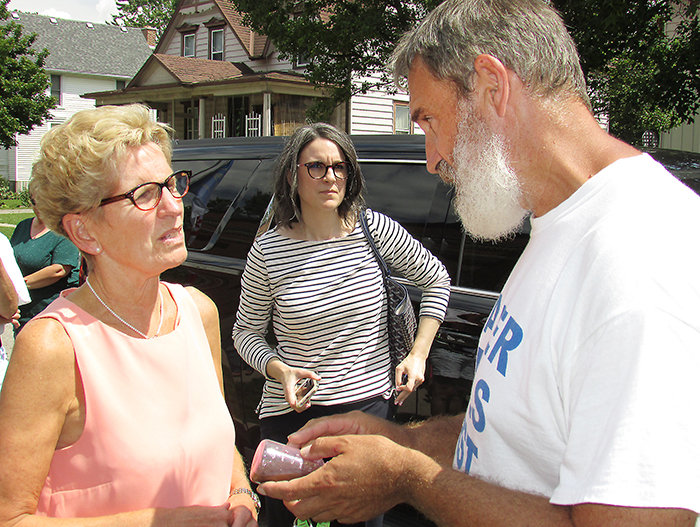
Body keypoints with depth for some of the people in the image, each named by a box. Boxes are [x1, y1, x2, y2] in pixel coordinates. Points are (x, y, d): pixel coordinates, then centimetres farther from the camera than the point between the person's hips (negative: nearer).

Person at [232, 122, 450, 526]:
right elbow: (246, 332, 5)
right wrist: (279, 369, -13)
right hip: (292, 413, 0)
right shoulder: (268, 250, -6)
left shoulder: (373, 229, -5)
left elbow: (437, 280, 9)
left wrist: (419, 354, 4)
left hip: (370, 404, 1)